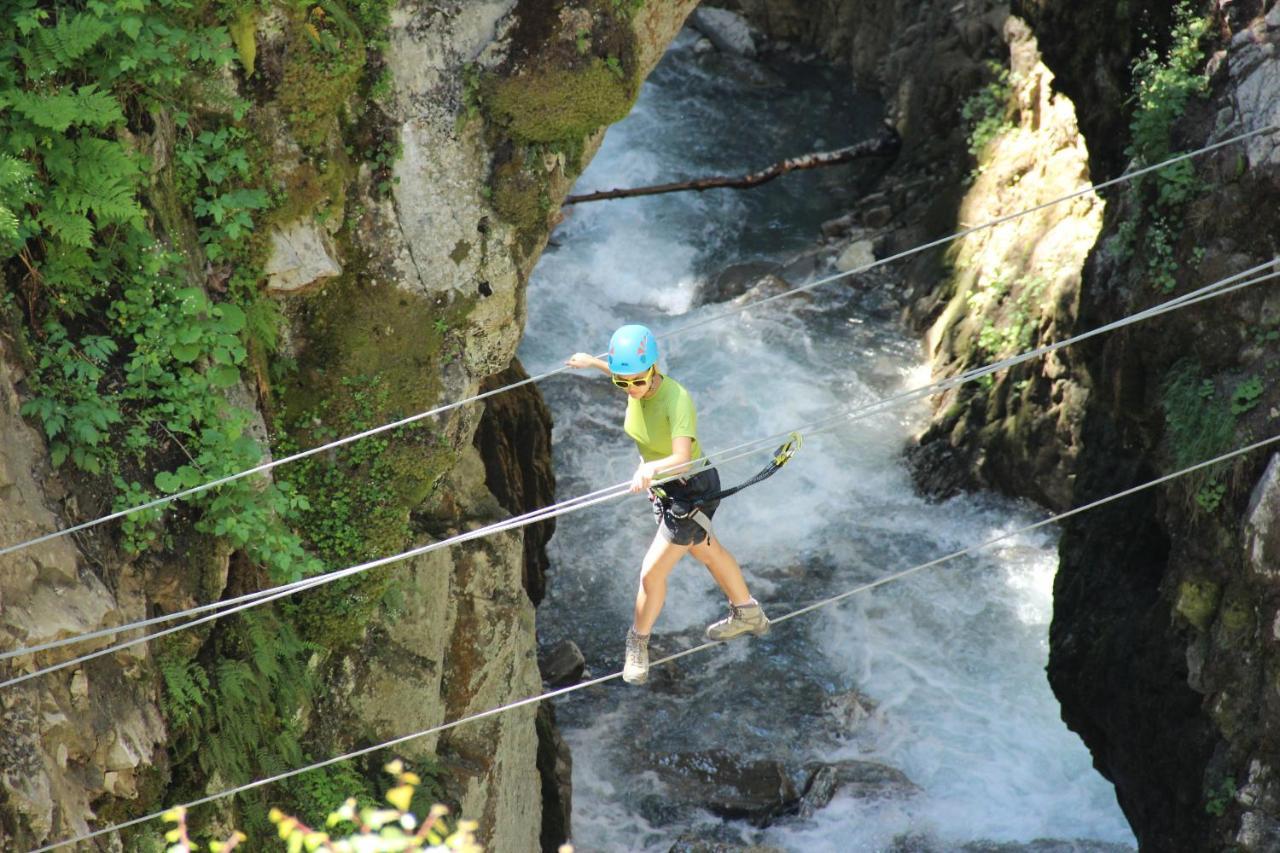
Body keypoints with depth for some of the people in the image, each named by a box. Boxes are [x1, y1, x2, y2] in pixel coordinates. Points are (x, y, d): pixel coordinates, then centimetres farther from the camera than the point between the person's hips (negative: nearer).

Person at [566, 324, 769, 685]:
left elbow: (682, 460, -46)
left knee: (652, 573, -2)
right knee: (707, 551, 27)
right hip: (662, 487, 9)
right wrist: (592, 362, 27)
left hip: (693, 490, -9)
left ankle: (638, 643, 24)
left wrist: (652, 468, -66)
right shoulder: (637, 385, -14)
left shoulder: (677, 400, -34)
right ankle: (748, 614, 49)